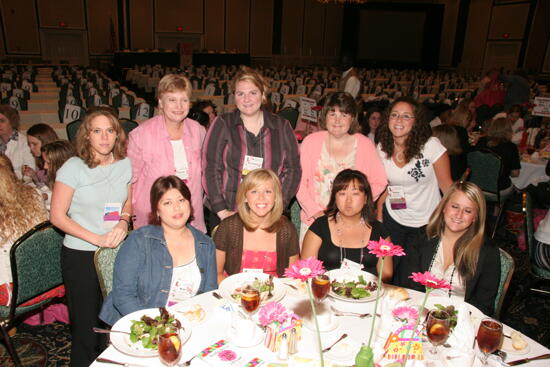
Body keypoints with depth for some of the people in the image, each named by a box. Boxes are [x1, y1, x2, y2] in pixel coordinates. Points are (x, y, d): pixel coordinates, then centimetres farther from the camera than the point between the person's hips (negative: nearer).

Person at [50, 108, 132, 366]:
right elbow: (57, 216, -10)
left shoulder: (124, 164, 1)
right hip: (80, 256, -3)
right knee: (86, 325, 7)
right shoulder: (73, 168, -12)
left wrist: (123, 222, -8)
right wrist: (97, 239, -17)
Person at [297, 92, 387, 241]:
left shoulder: (364, 144, 1)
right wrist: (315, 212, -10)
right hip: (312, 222, 1)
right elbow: (299, 182, -1)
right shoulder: (311, 141, -1)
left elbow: (379, 182, 4)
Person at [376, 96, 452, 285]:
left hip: (425, 223, -3)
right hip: (393, 219, 3)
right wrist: (379, 219, 7)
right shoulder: (382, 148, -5)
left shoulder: (430, 145, -18)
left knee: (413, 277, 10)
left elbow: (446, 185, -10)